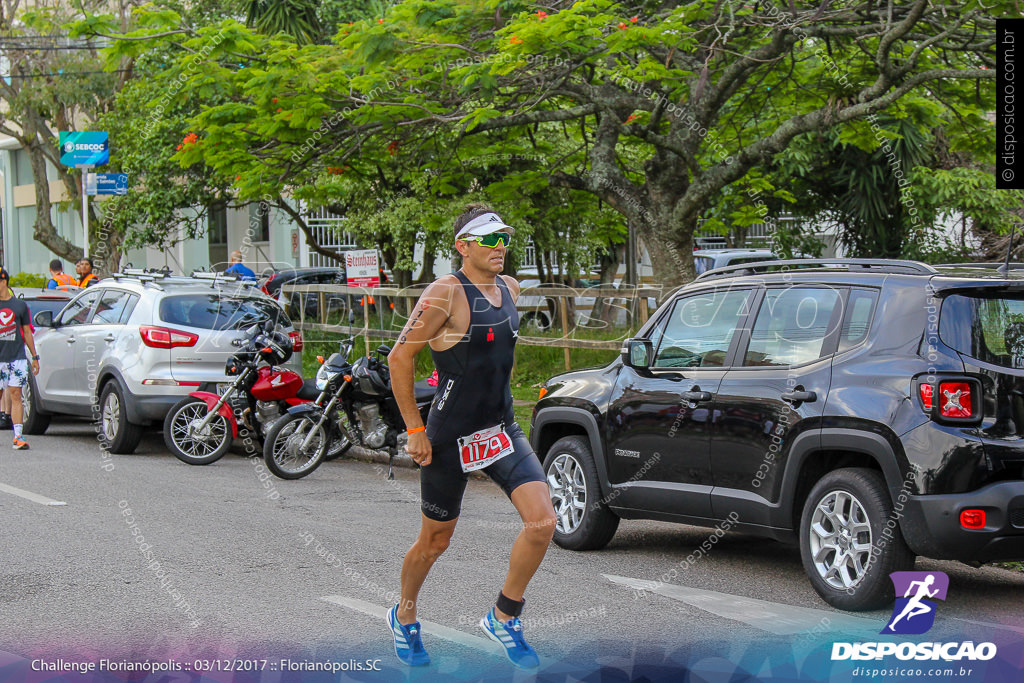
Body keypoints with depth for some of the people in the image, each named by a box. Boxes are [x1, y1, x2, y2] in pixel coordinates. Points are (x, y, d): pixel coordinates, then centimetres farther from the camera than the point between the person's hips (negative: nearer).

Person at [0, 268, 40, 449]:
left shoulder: (20, 305, 9)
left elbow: (27, 333, 15)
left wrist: (35, 357, 14)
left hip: (17, 358, 0)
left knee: (16, 396, -4)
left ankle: (18, 436, -7)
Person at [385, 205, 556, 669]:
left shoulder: (510, 288, 7)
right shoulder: (446, 293, -16)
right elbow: (399, 357, -14)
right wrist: (414, 429, -14)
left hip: (502, 430, 6)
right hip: (449, 437, -6)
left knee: (542, 521, -12)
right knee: (435, 540, 8)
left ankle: (503, 617, 7)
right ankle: (404, 617, 36)